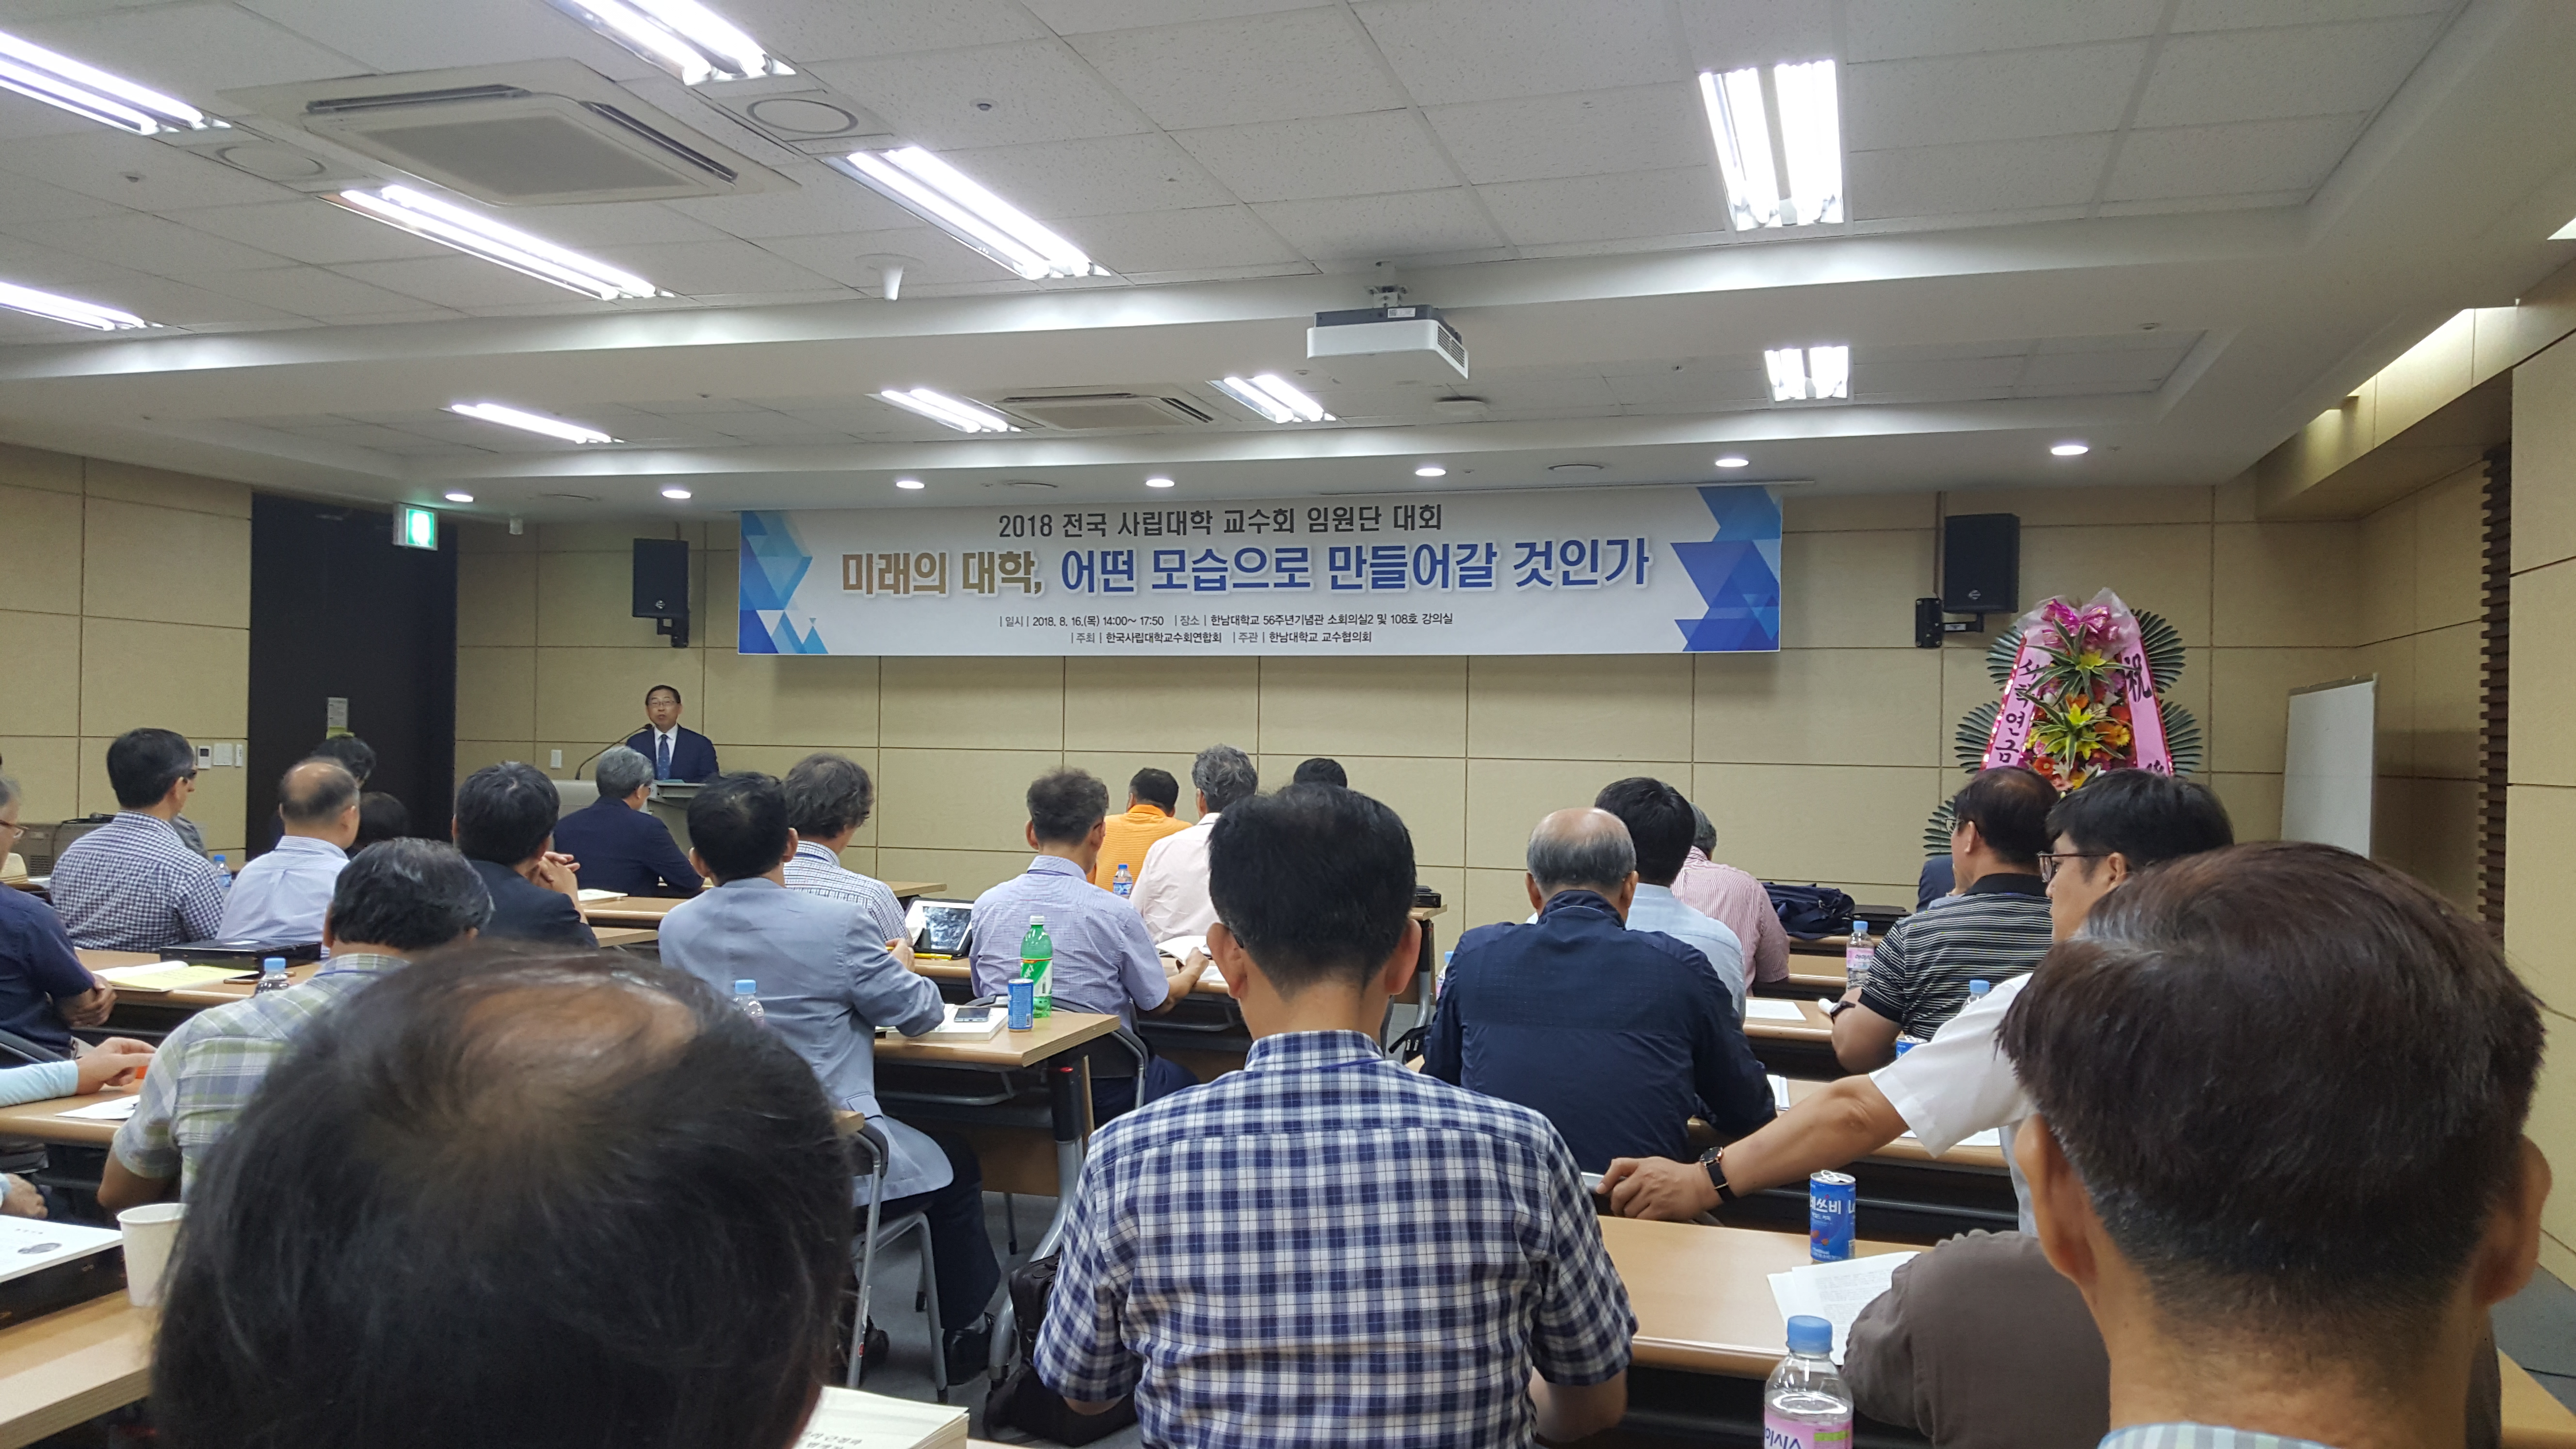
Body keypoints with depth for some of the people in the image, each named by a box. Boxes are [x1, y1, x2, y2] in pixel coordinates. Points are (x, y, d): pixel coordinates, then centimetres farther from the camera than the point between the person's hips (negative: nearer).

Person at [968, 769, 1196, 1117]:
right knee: (1181, 1078, 27)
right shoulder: (1113, 913, -17)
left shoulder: (987, 905, -5)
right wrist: (1192, 971, 21)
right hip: (1100, 1089, -5)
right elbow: (1159, 1003, -2)